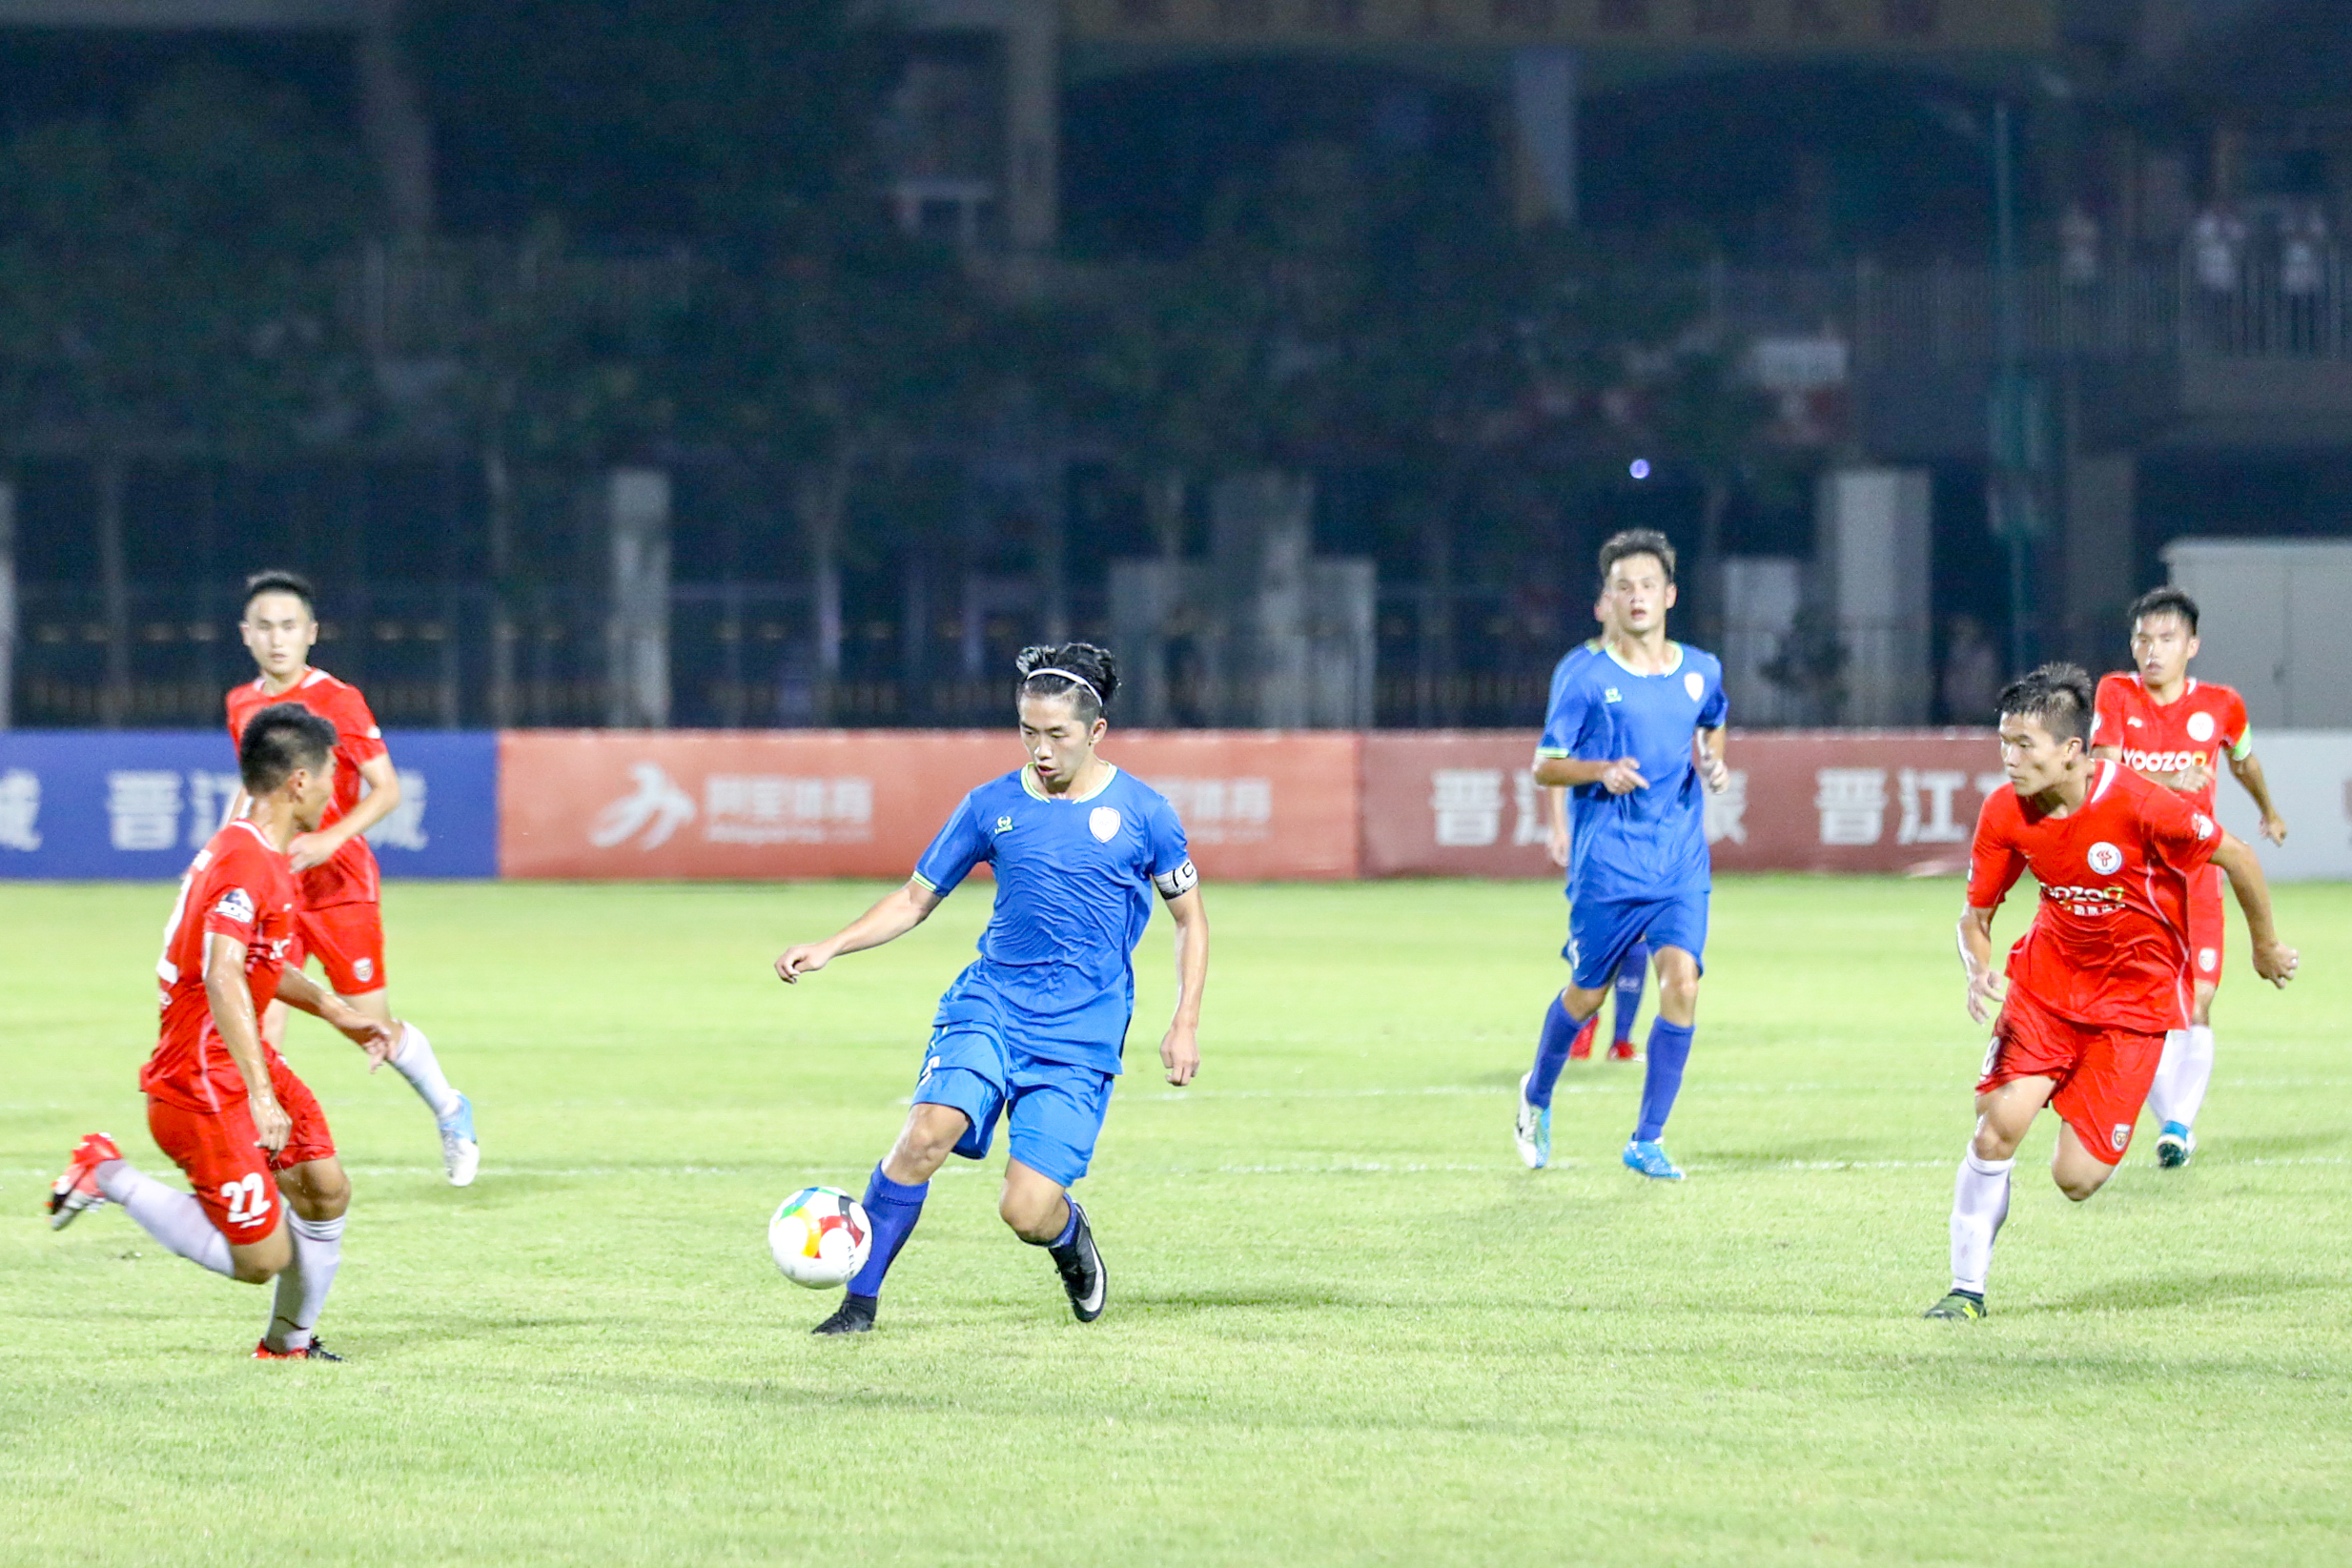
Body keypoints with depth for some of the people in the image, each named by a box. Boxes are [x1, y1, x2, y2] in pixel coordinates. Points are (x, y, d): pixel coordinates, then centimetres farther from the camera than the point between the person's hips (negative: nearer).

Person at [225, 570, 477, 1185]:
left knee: (376, 1027, 6)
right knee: (261, 1033, -9)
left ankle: (451, 1114, 32)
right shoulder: (242, 705, 6)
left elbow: (386, 790, -14)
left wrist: (328, 840, -26)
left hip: (340, 887, -4)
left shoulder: (337, 701, -11)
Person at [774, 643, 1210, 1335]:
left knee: (1026, 1213, -12)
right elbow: (915, 899, 12)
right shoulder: (993, 805, 4)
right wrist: (829, 947, -1)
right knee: (928, 1133, -27)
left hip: (1081, 1036, -1)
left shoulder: (1142, 812, -1)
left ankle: (1069, 1234, 28)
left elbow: (1190, 917, 10)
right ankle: (860, 1298, -14)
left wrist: (1185, 1024, 1)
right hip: (988, 1003, 2)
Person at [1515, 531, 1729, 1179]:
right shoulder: (1588, 681, -6)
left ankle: (1648, 1141, -4)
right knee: (1587, 994, 8)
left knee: (1681, 982, -14)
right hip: (1607, 865, -2)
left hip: (1681, 864, 2)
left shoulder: (1701, 671, 6)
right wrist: (1602, 772, -19)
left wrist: (1711, 764, 6)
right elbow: (1543, 766, -1)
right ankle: (1537, 1095, 39)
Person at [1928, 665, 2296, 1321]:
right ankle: (1967, 1288, 1)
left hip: (2135, 993, -3)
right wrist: (1979, 976, -22)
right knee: (1997, 1125, -16)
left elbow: (2236, 858, -11)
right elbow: (1975, 916, 1)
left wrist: (2267, 946, 4)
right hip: (2047, 976, 3)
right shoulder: (2005, 813, -13)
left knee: (2076, 1177, -10)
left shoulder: (2136, 804, -26)